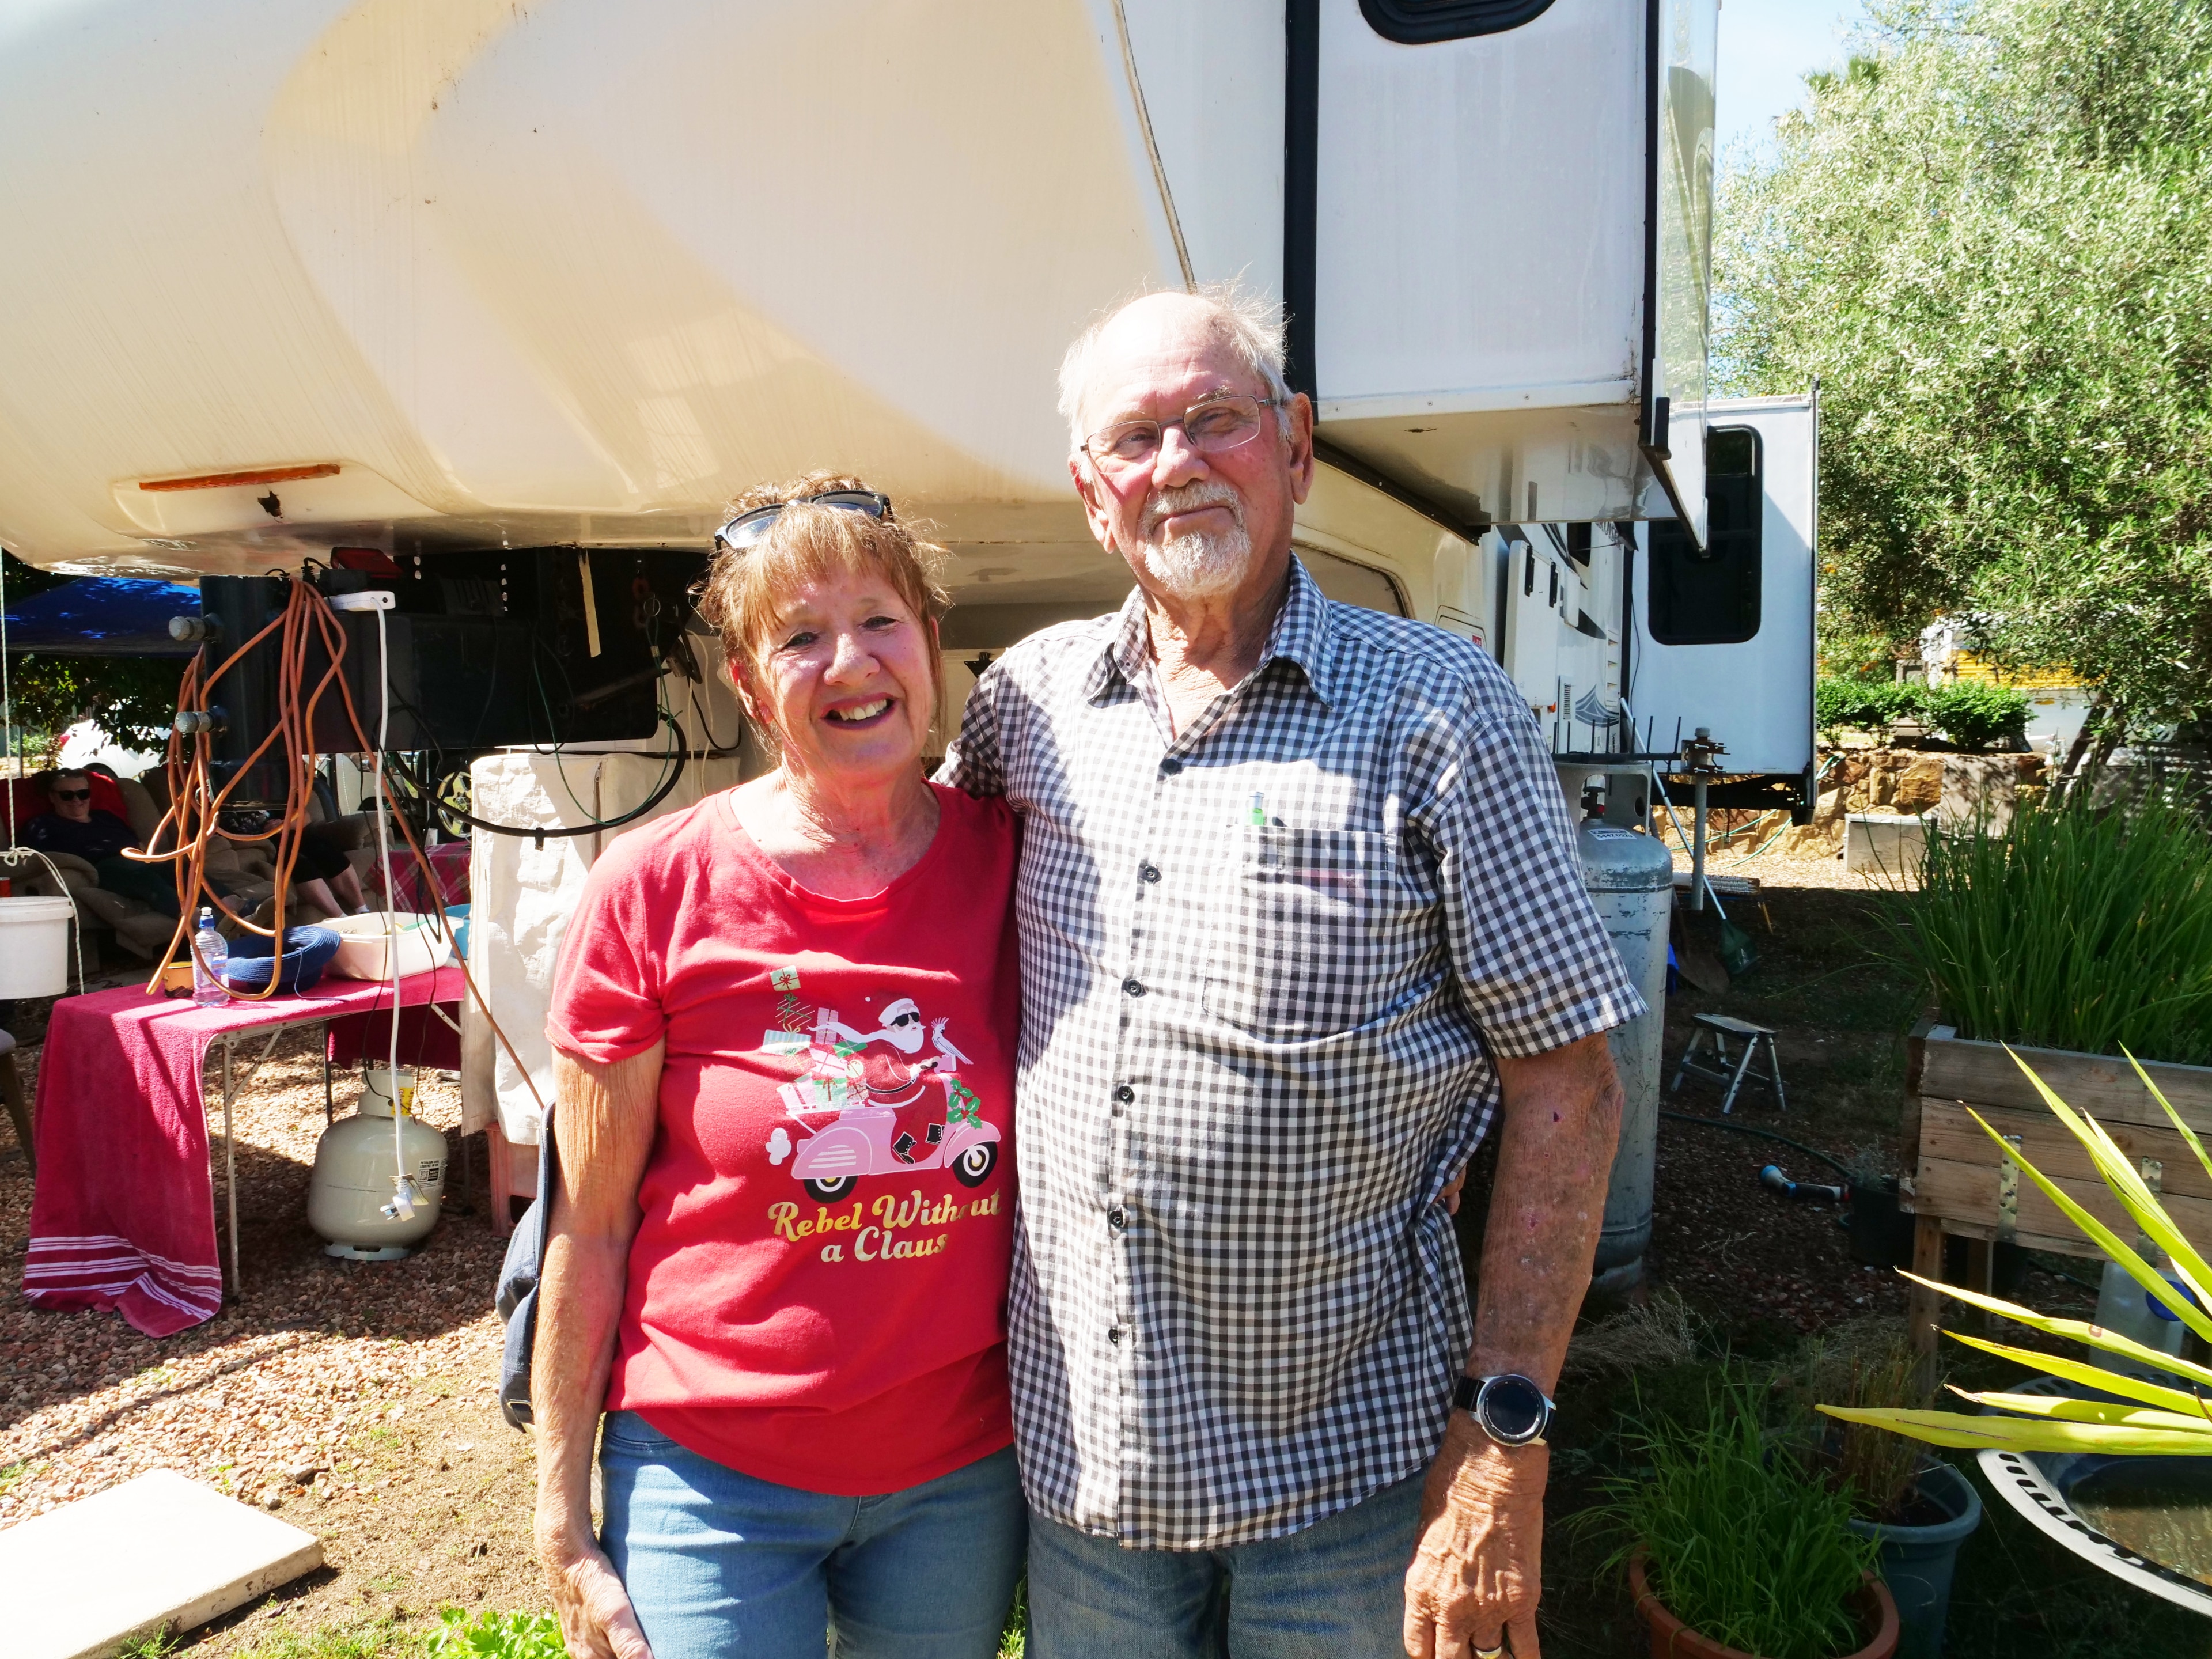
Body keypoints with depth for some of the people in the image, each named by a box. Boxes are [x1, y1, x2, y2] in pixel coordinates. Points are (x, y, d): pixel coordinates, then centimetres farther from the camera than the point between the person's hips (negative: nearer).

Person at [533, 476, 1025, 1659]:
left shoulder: (1010, 860, -7)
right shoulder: (653, 891, -12)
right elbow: (590, 1230, -6)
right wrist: (564, 1525, -3)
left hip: (963, 1472, 3)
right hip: (714, 1474, -2)